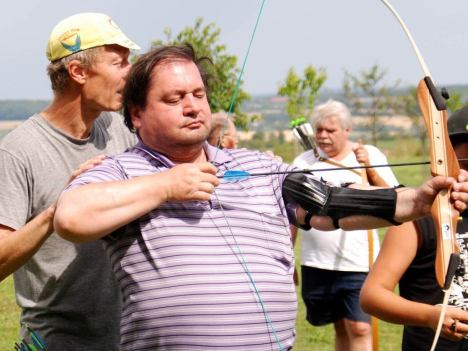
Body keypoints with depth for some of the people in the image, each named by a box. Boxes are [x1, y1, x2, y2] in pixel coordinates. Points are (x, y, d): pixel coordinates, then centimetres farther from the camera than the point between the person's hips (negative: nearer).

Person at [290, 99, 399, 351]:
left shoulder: (370, 155, 1)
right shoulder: (303, 162, 5)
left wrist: (370, 169, -17)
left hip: (359, 263, -2)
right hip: (316, 264, 3)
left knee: (360, 329, -11)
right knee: (341, 328, 11)